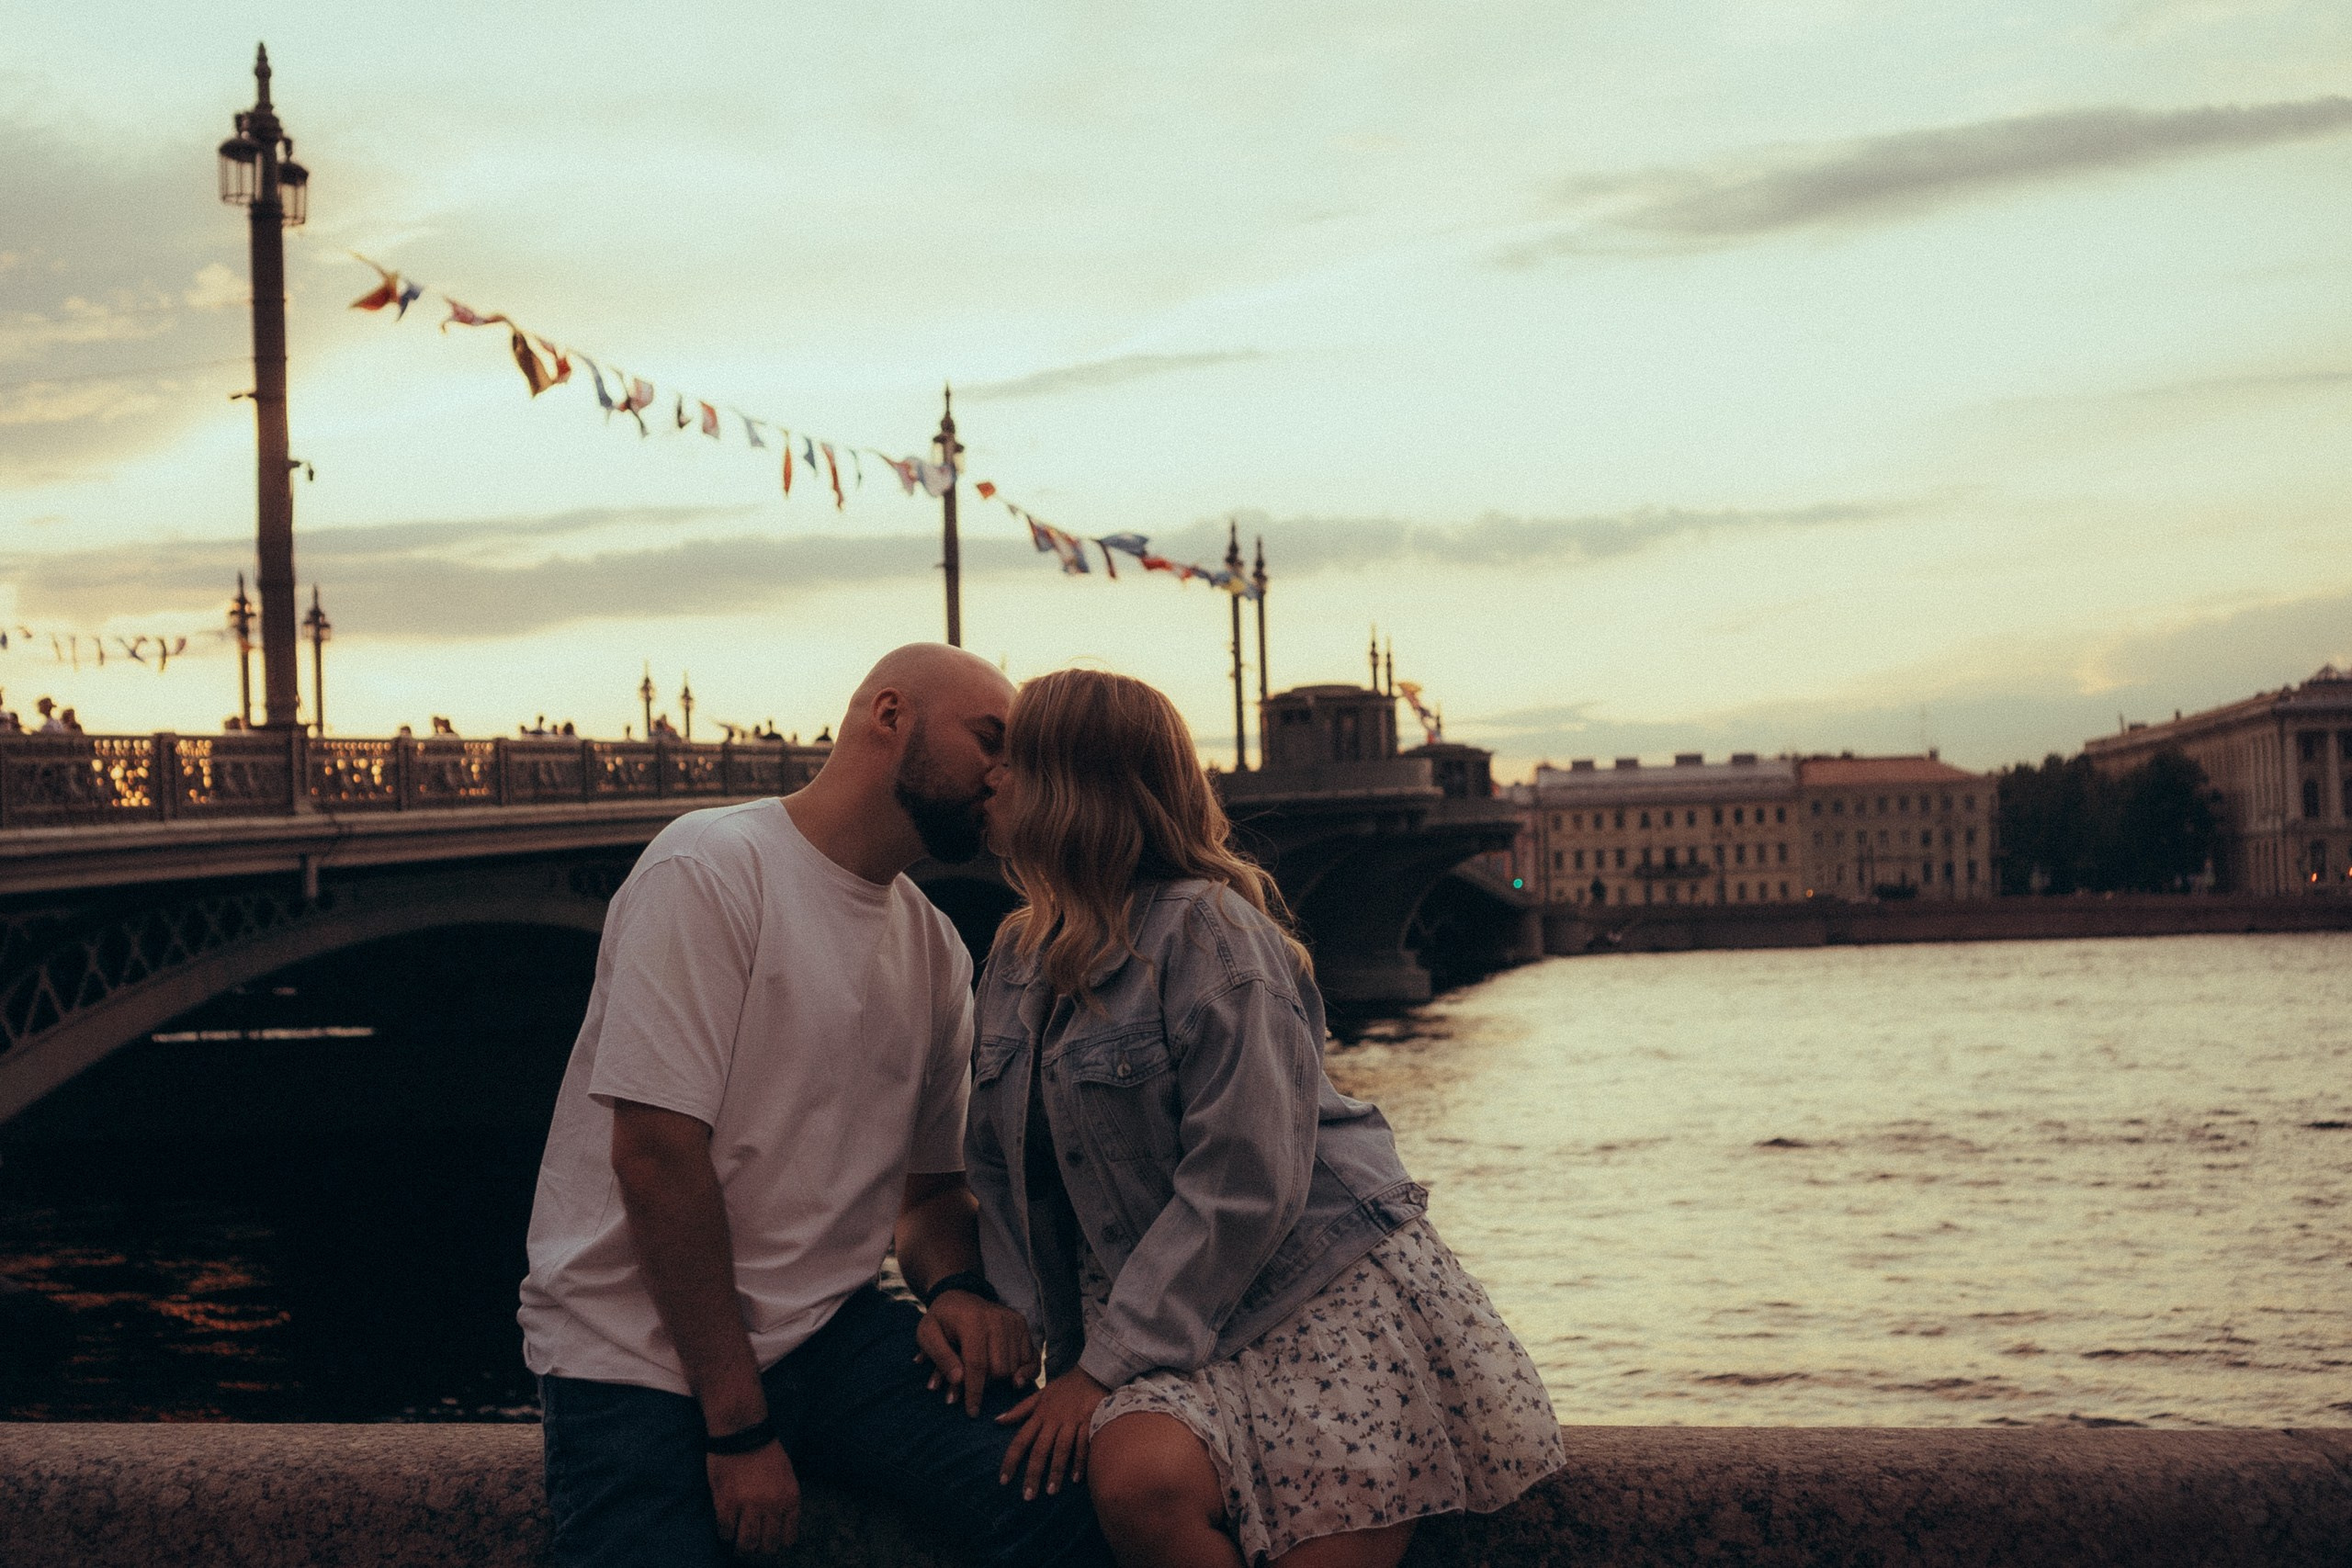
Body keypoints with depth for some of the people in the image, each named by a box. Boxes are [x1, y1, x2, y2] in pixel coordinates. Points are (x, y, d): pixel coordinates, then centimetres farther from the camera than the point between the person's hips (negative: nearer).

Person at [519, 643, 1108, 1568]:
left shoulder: (937, 951, 13)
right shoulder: (710, 870, -10)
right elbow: (657, 1153, -17)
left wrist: (957, 1289, -5)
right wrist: (739, 1426, -17)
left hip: (825, 1329, 5)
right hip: (643, 1351, -5)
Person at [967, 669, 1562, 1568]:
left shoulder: (1207, 929, -12)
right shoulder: (1019, 959, 13)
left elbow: (1244, 1183, -18)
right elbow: (1006, 1171, 17)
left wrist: (1106, 1364, -19)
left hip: (1323, 1287, -5)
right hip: (1159, 1311, 5)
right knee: (1135, 1478, -29)